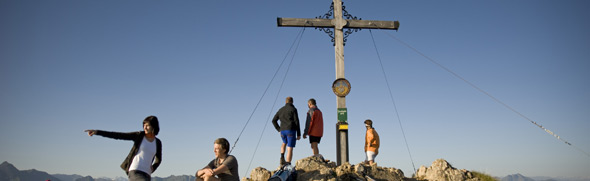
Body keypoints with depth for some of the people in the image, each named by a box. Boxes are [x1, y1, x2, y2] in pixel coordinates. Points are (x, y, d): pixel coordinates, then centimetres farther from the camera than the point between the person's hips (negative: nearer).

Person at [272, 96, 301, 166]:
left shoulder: (281, 110, 16)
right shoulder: (293, 109, 0)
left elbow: (274, 120, 17)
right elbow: (296, 122, -7)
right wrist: (298, 134, -4)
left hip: (283, 131, 5)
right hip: (291, 130, -5)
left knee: (284, 143, 33)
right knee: (290, 149, -5)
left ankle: (282, 157, 12)